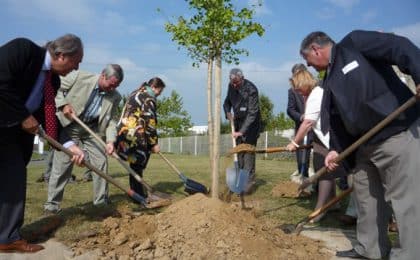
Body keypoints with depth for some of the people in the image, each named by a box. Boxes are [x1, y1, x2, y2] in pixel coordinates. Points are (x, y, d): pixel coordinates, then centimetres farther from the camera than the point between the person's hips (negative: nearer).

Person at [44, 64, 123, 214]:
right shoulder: (79, 77, -15)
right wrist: (63, 104, -20)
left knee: (101, 162, 0)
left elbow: (111, 120, -2)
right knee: (62, 165, -4)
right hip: (68, 126, -3)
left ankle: (101, 202, 14)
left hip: (93, 129, 4)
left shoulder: (115, 97, -5)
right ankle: (52, 204, 7)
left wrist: (110, 140, -16)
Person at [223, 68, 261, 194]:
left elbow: (252, 113, -28)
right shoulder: (231, 86, -3)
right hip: (238, 121, 7)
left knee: (248, 151, -12)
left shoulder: (251, 90, -24)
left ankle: (249, 182, -9)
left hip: (251, 123, -7)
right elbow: (227, 101, 15)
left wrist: (242, 131, -34)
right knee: (239, 151, 8)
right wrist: (228, 113, -6)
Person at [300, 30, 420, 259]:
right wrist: (336, 149, 7)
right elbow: (336, 118, 17)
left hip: (400, 133, -9)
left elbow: (400, 48, -16)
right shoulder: (331, 80, 18)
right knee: (365, 194, 15)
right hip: (366, 143, 10)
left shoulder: (354, 43, -5)